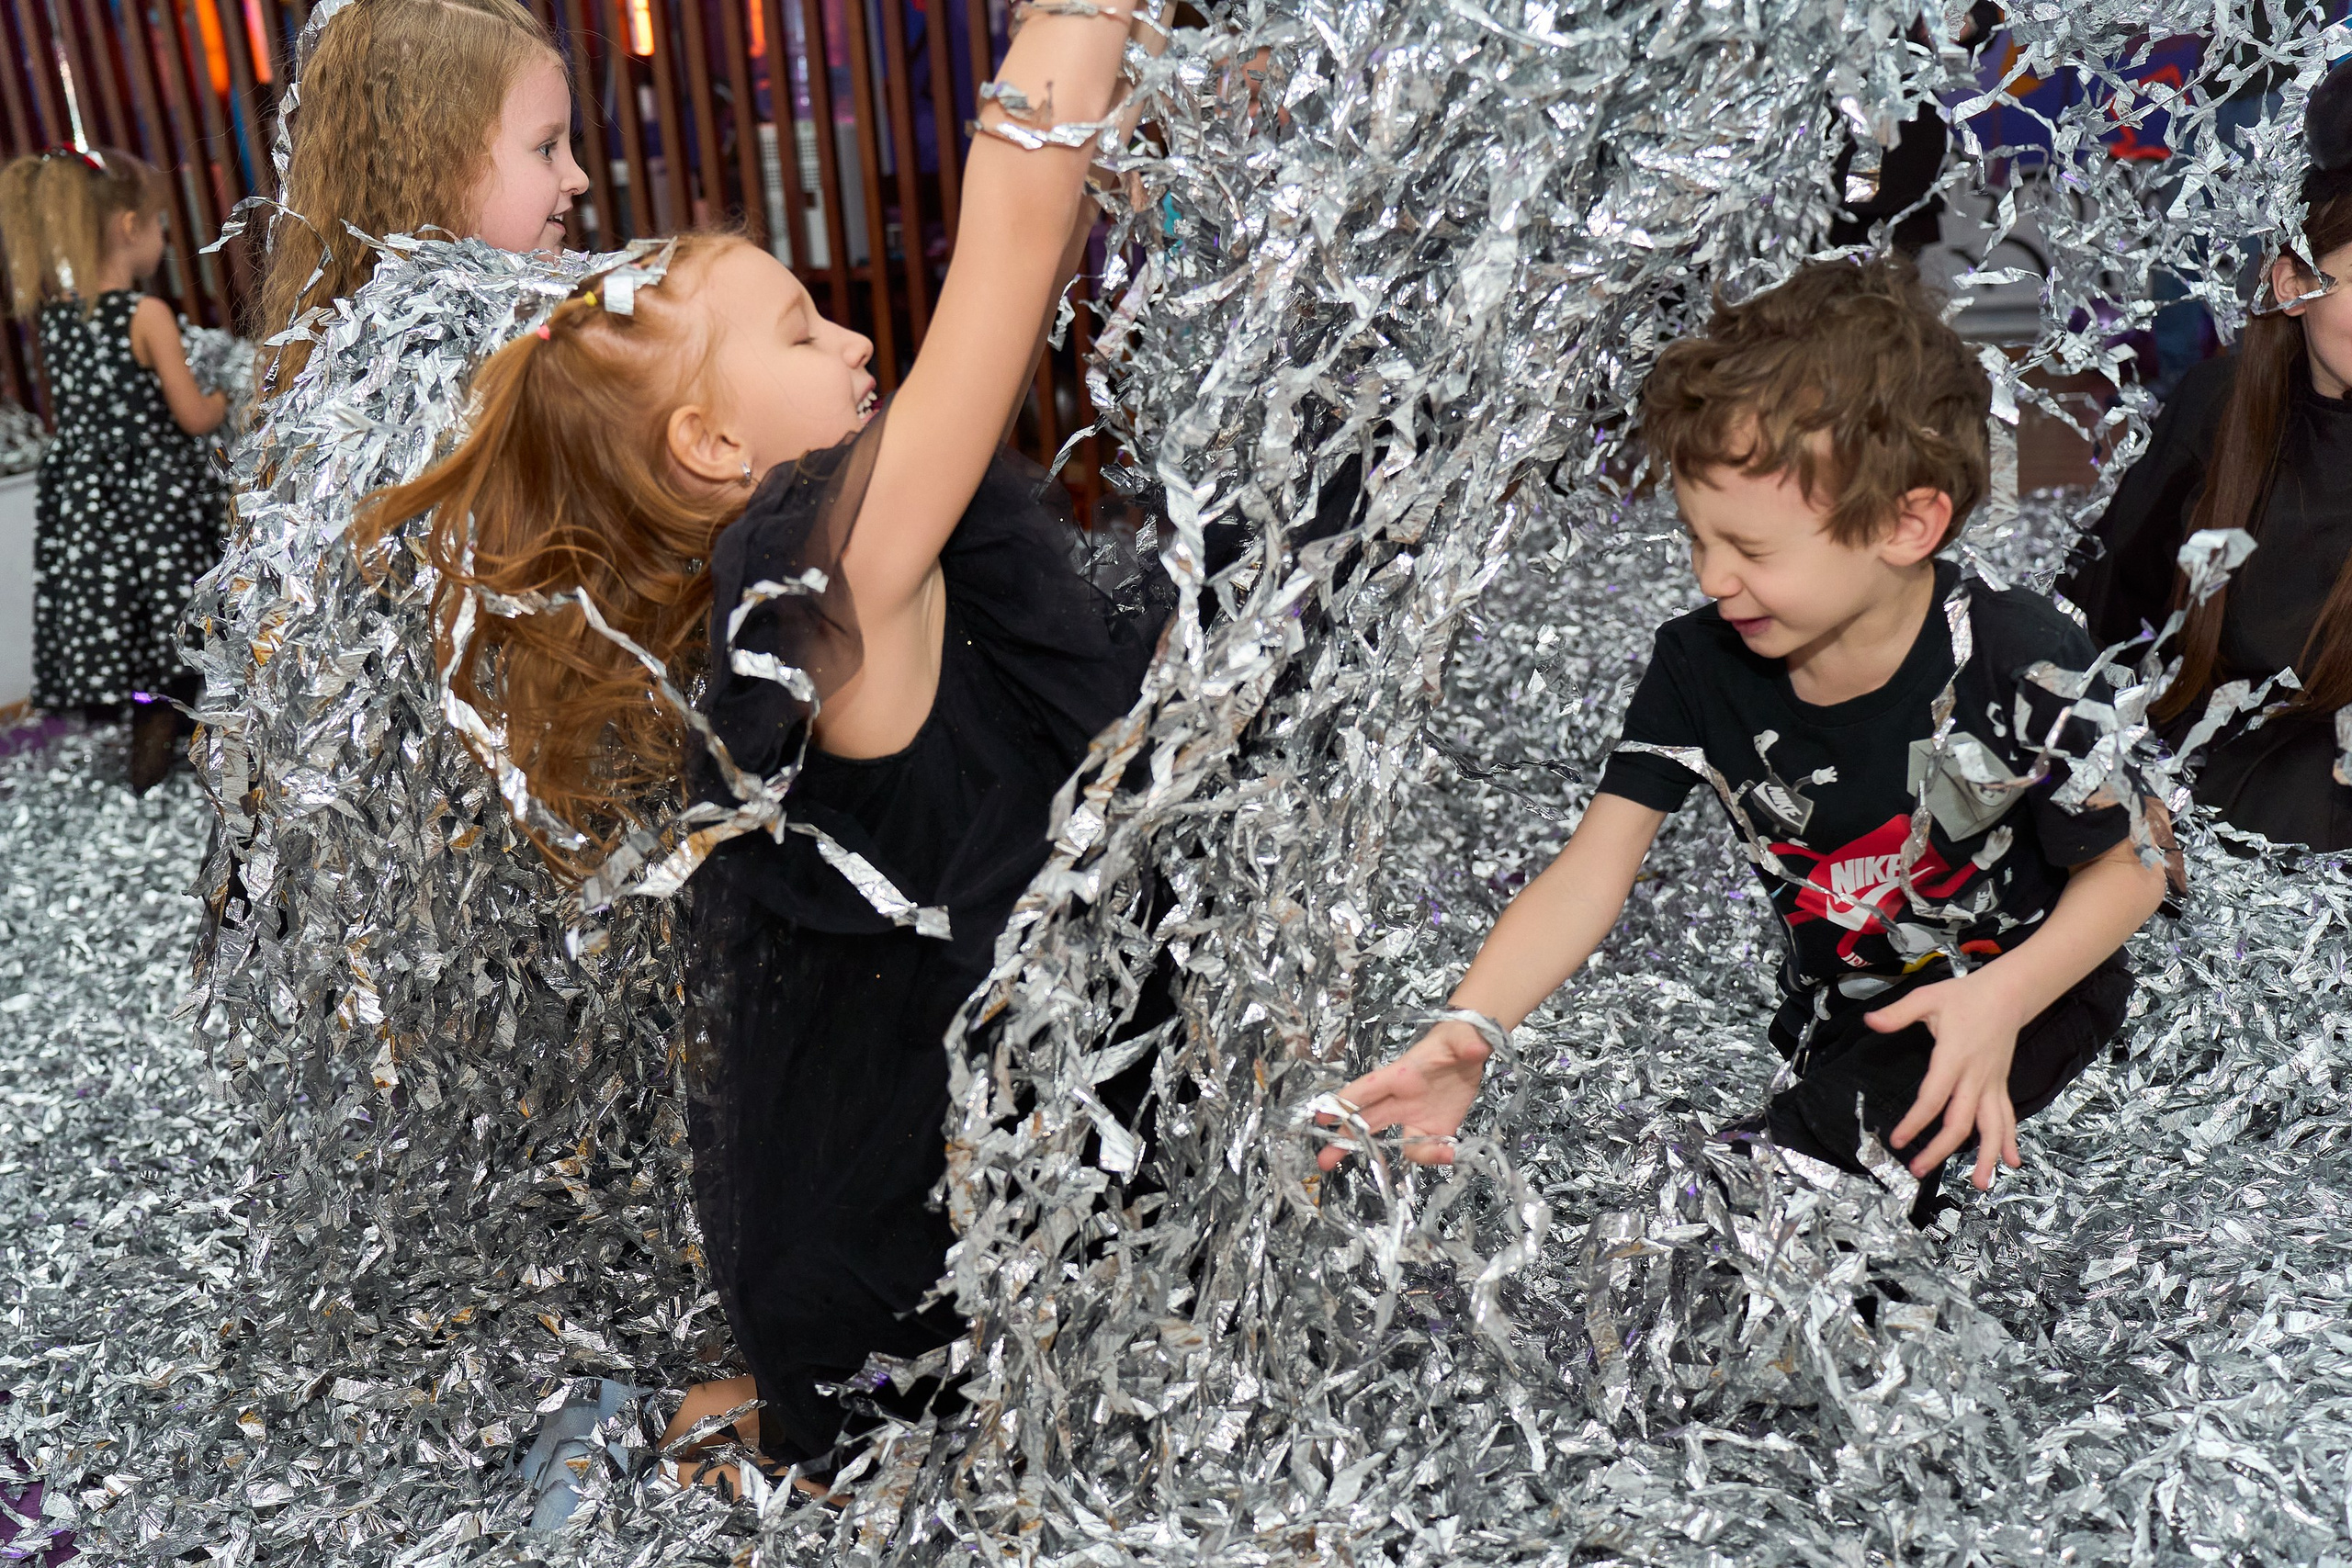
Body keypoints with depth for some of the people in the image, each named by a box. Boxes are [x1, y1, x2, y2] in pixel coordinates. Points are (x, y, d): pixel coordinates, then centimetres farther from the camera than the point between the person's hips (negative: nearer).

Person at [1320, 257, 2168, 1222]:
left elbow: (2131, 869, -10)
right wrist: (1468, 1030, -35)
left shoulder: (2023, 668, -24)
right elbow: (1592, 871, -19)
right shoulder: (1702, 664, -14)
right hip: (1832, 1013, 5)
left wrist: (2003, 998, -29)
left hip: (2027, 995, -5)